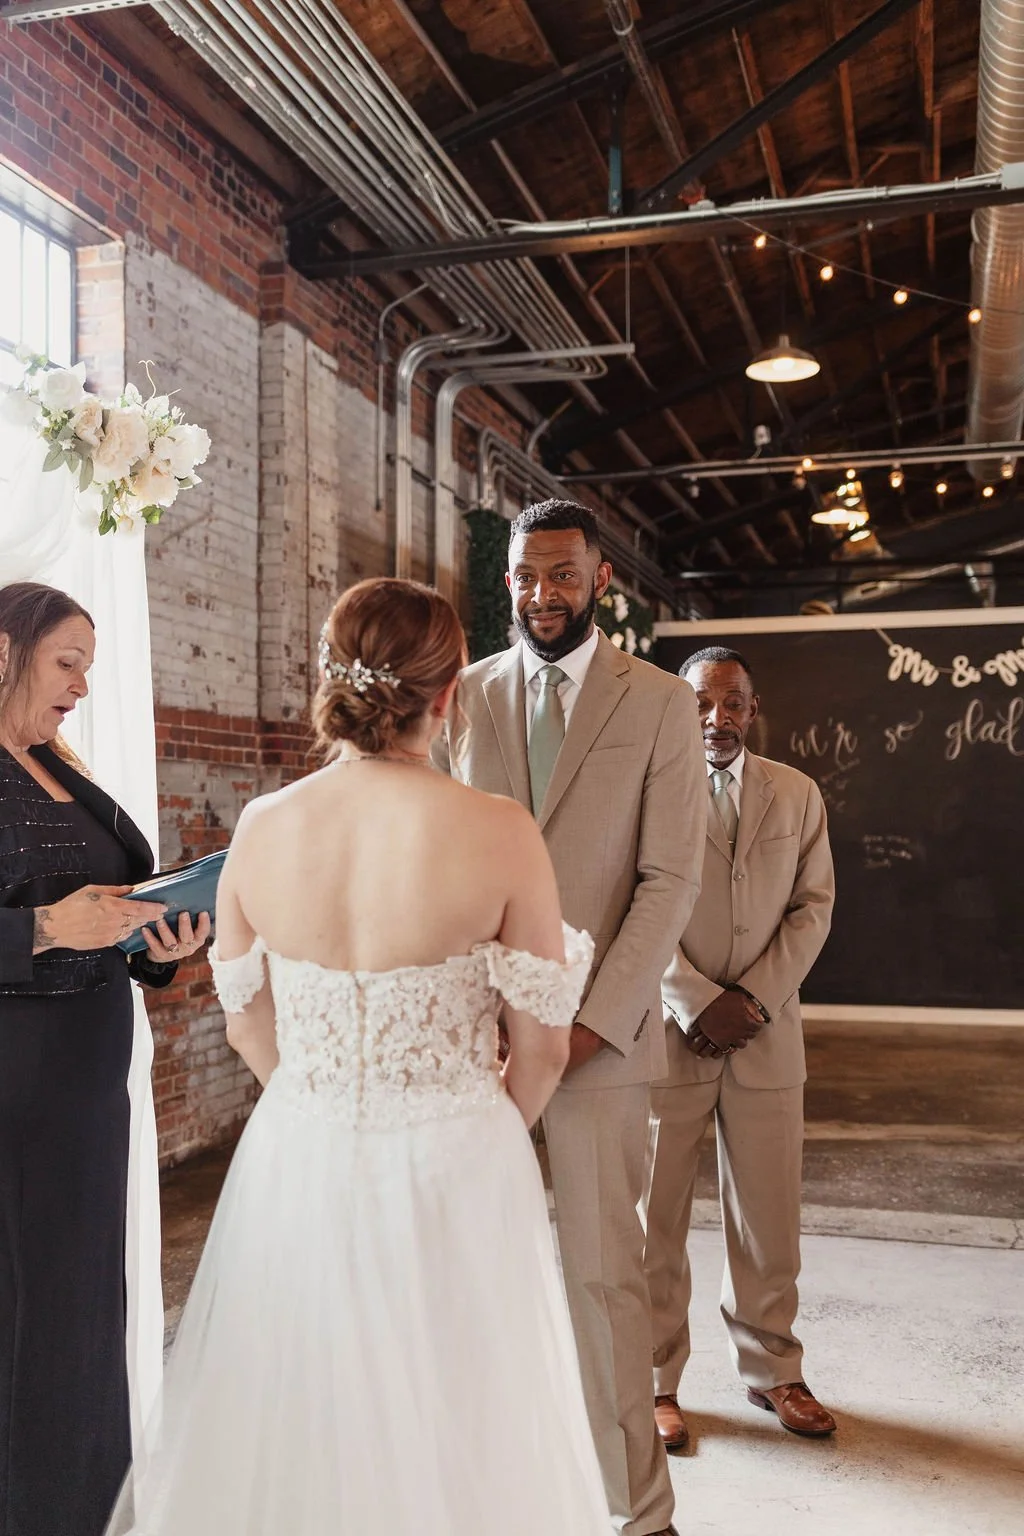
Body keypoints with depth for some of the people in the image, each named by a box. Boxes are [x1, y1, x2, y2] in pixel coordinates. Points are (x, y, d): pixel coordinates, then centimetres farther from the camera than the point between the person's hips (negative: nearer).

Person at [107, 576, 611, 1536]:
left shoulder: (260, 828, -6)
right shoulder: (499, 834, -15)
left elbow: (249, 1028, 5)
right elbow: (542, 1046, -7)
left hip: (296, 1168, 3)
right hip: (452, 1171, -3)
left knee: (289, 1426, 22)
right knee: (452, 1433, 17)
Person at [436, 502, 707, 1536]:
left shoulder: (660, 703, 2)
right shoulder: (463, 697, 9)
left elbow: (670, 878, -3)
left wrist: (597, 1019, -11)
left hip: (602, 1025, -2)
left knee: (603, 1270, 2)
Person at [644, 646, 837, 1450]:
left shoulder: (798, 794, 8)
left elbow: (813, 906, 5)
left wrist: (753, 999, -7)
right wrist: (700, 1003, -13)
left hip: (766, 1034, 3)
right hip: (666, 1034, -3)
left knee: (768, 1217, 11)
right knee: (655, 1217, 6)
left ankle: (773, 1369, 30)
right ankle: (655, 1382, 22)